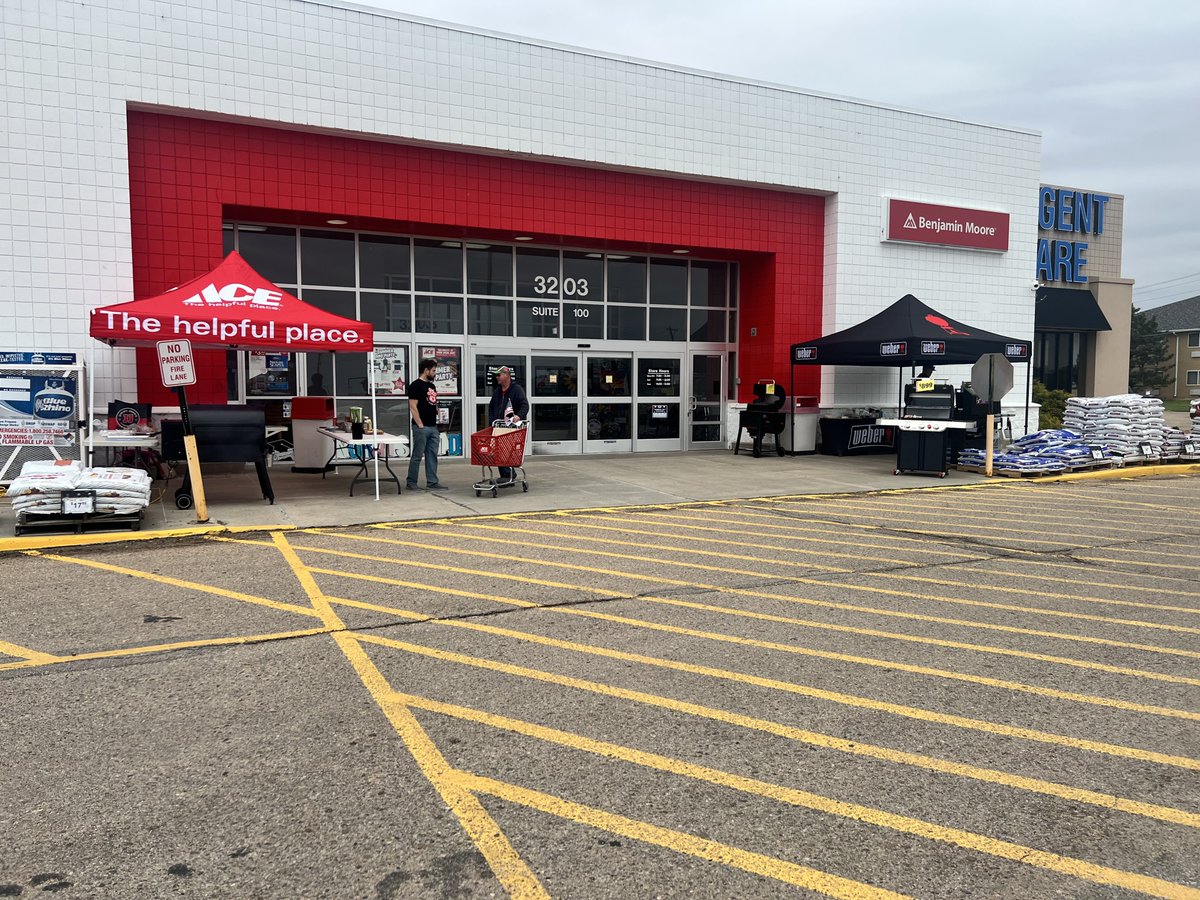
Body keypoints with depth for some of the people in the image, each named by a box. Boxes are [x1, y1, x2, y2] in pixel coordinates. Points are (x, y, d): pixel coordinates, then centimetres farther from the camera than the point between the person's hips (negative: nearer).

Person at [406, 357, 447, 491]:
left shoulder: (432, 386, 16)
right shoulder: (415, 385, -10)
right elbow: (413, 407, -14)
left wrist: (438, 415, 13)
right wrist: (420, 425, -16)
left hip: (433, 427, 8)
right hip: (421, 428, -8)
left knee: (432, 456, 8)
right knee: (417, 456, -1)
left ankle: (432, 482, 12)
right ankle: (411, 482, 8)